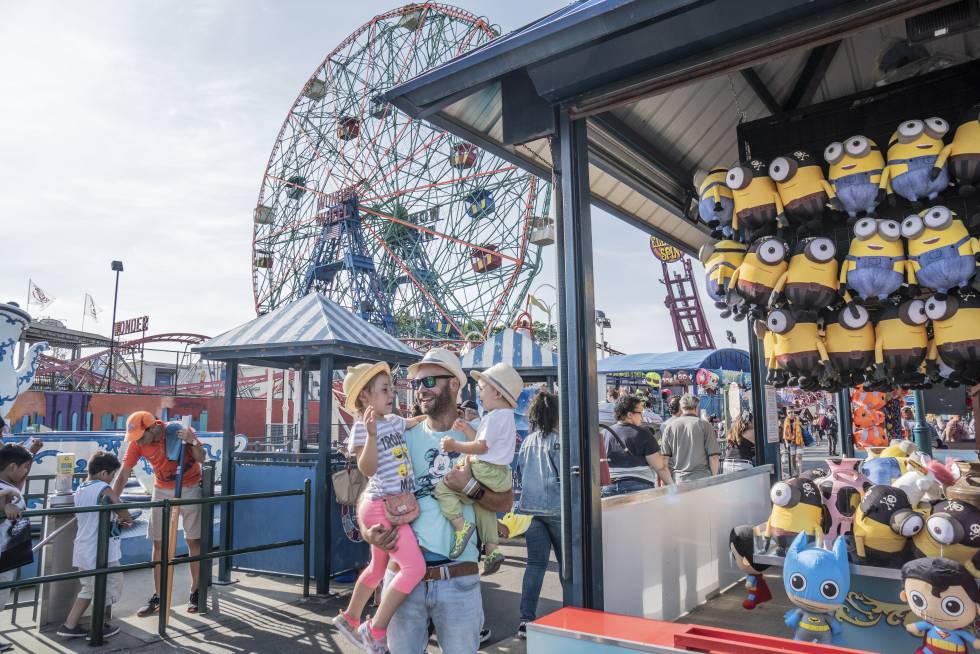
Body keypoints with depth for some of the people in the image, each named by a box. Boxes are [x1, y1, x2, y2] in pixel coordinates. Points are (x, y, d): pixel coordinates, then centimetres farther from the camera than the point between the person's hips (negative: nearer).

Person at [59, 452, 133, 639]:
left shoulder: (80, 490, 8)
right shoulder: (104, 489, -16)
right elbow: (125, 515, -18)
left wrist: (116, 520, 11)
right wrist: (127, 519, 3)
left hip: (83, 551, 8)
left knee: (88, 587, 24)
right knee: (108, 589, 9)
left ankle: (69, 625, 24)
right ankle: (101, 628, 20)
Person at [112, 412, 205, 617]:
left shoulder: (178, 431, -23)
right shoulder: (136, 443, -14)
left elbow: (201, 459, -17)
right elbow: (123, 475, -11)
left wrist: (192, 442, -35)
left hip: (189, 488, -3)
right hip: (162, 490, 4)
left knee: (194, 541, 1)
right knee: (158, 544, 4)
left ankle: (195, 593, 11)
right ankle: (158, 597, 13)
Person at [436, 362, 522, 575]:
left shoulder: (494, 417, -15)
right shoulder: (507, 416, 16)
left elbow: (481, 446, -20)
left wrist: (455, 445, -14)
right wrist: (466, 429, 13)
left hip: (486, 471, -10)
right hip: (501, 474, 11)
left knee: (443, 488, -11)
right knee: (483, 504, 28)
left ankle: (460, 524, -23)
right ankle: (492, 549, 32)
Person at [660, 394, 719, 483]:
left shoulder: (669, 426, 3)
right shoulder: (704, 425, -3)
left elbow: (664, 457, 4)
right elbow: (713, 456, -5)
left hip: (679, 480, 2)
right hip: (703, 478, -2)